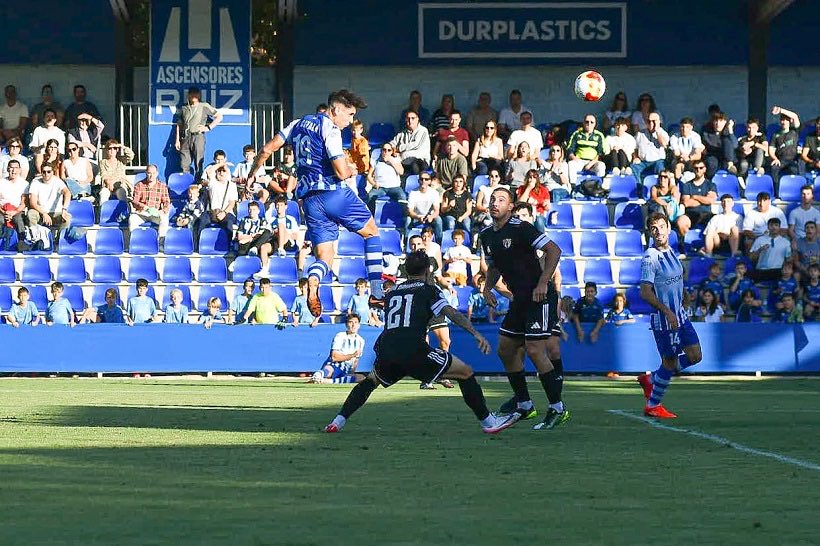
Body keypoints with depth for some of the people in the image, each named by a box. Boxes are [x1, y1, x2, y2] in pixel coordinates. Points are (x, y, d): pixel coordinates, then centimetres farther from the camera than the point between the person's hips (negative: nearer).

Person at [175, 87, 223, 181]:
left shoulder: (204, 106, 8)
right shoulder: (184, 108, 18)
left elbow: (219, 116, 11)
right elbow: (179, 125, 19)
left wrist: (208, 127, 1)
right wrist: (177, 140, 11)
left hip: (198, 137, -3)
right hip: (185, 138, 3)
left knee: (199, 165, -6)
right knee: (184, 165, -2)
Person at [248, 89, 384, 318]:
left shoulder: (300, 124, 14)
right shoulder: (330, 129, -9)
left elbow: (268, 149, 18)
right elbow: (341, 172, -17)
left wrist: (251, 176, 31)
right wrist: (351, 169, 7)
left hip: (309, 200, 6)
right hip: (333, 193, -6)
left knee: (324, 257, 7)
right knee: (372, 232, 14)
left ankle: (313, 282, -29)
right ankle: (377, 293, 6)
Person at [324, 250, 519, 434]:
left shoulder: (391, 294, 26)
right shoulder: (428, 290, 11)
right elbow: (451, 313, -4)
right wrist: (476, 334, -10)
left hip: (386, 351, 5)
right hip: (413, 349, -5)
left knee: (371, 380, 35)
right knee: (466, 373, 8)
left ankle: (338, 421, 21)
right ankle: (488, 421, 6)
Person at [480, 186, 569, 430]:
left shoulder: (521, 228, -14)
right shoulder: (487, 236, 11)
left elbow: (554, 250, -19)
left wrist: (542, 284, -24)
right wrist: (488, 288, 8)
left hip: (540, 297, -9)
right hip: (519, 299, 9)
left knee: (535, 350, -15)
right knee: (505, 349, 10)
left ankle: (557, 409, -8)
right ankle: (523, 405, 21)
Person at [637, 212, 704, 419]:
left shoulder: (672, 252, 9)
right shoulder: (650, 258, -16)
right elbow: (645, 293, -20)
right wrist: (667, 312, -23)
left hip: (679, 315, 8)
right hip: (663, 318, -8)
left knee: (695, 356, 7)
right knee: (669, 362, -2)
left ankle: (650, 379, 22)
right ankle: (653, 406, 14)